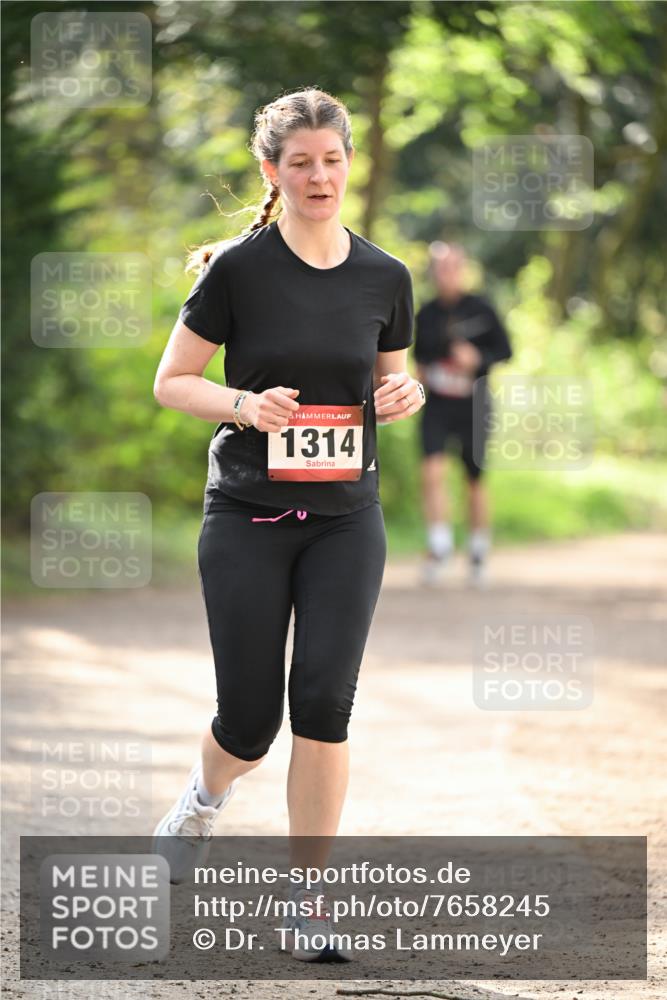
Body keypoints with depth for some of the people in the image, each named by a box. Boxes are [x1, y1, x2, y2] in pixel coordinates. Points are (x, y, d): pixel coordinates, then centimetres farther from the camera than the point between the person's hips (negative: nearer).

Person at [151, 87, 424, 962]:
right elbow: (171, 382, -1)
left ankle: (308, 900, 0)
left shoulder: (384, 277, 3)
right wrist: (245, 404, -19)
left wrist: (403, 395, -7)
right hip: (248, 518, -2)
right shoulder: (237, 269, -7)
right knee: (251, 716, 1)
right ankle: (207, 793, 38)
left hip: (347, 519, 2)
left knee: (325, 701, -9)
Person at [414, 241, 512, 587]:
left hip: (473, 405, -1)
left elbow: (505, 350, 0)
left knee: (475, 481, 8)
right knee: (432, 472, -19)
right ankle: (439, 545, -15)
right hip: (436, 405, 1)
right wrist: (420, 371, 1)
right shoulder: (426, 315, 3)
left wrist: (478, 358, -17)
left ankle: (478, 553, 24)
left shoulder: (480, 309, -4)